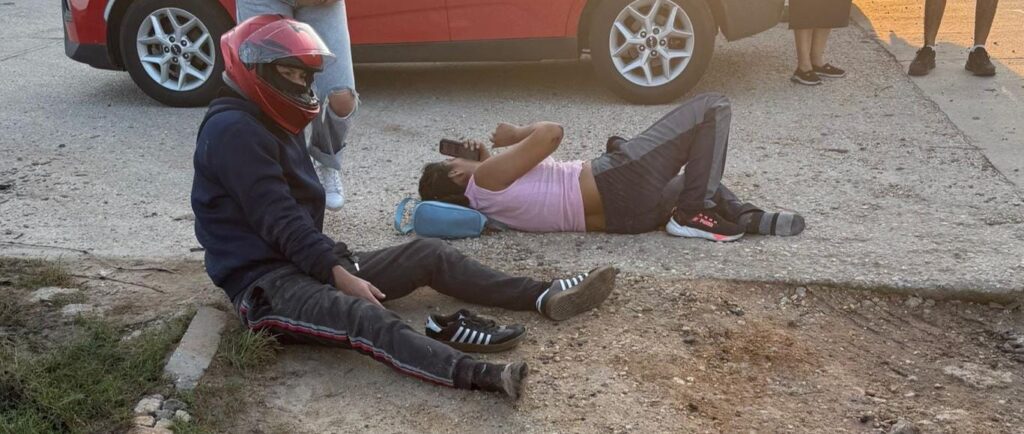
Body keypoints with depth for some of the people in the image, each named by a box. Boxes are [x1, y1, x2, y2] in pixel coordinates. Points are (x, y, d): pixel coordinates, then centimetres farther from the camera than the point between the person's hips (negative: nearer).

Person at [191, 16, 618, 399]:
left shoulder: (271, 124, 19)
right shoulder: (233, 130, -14)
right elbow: (278, 222, -21)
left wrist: (339, 262, 6)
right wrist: (340, 273, -24)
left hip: (304, 262, 10)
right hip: (265, 282, -10)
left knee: (428, 253, 2)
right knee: (363, 315, -37)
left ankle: (545, 297, -3)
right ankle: (482, 376, -58)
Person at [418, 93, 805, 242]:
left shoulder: (484, 203, 9)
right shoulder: (485, 180, -17)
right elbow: (551, 132, -21)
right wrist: (515, 135, -1)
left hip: (621, 213, 10)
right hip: (619, 184, -10)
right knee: (713, 107, -5)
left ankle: (746, 217, 11)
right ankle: (695, 214, -5)